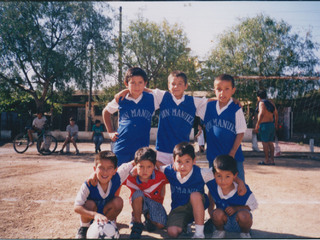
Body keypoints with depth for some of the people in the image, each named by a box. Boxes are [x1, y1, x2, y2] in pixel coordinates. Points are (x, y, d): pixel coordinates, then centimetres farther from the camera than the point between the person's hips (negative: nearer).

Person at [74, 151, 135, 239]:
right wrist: (95, 215, -52)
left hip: (104, 213, 3)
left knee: (118, 201, -24)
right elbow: (76, 207, -37)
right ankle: (83, 229, -5)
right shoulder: (88, 185, -31)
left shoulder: (116, 178, -24)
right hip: (89, 217, -2)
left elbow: (134, 162, -17)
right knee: (90, 204, -33)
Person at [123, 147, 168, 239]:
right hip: (138, 203, 0)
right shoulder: (130, 177, -25)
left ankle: (148, 216, 11)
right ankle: (137, 224, -20)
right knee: (138, 193, -34)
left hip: (154, 202, 0)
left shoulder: (160, 176, -26)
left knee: (160, 225, -24)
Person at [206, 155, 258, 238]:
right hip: (224, 222, 2)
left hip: (239, 222, -2)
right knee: (217, 213, -31)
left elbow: (253, 205, -9)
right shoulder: (212, 184, -20)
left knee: (243, 214, -34)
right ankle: (219, 231, 2)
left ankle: (245, 233, -1)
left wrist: (236, 208, -23)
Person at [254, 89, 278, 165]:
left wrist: (257, 125, -21)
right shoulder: (271, 102, 14)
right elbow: (276, 114, 17)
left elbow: (261, 114, -21)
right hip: (272, 124, 8)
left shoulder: (261, 103, -9)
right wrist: (276, 124, 25)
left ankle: (266, 160, -4)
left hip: (264, 124, -8)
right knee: (270, 142, 11)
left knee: (265, 142, -4)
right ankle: (272, 160, 11)